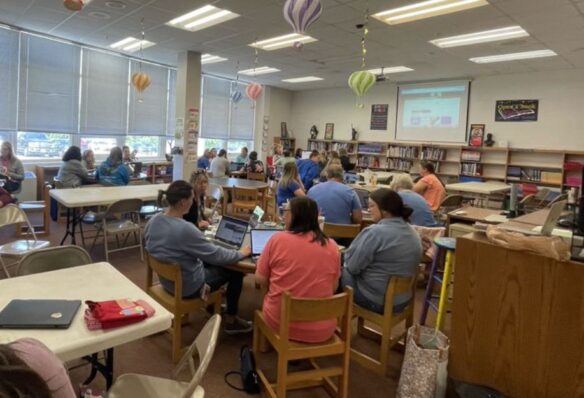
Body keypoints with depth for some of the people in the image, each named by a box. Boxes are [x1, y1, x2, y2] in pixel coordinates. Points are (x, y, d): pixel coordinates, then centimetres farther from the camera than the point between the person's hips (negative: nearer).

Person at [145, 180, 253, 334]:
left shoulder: (153, 221, -9)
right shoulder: (185, 229, -33)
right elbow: (216, 255, -21)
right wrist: (241, 253, -5)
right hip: (188, 287, -8)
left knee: (208, 261, 29)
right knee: (236, 271, 8)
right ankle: (231, 321, 22)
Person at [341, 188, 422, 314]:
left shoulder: (375, 232, -22)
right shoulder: (413, 233, 4)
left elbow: (352, 266, -16)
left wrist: (345, 263, 6)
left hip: (376, 300, -8)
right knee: (346, 270, 21)